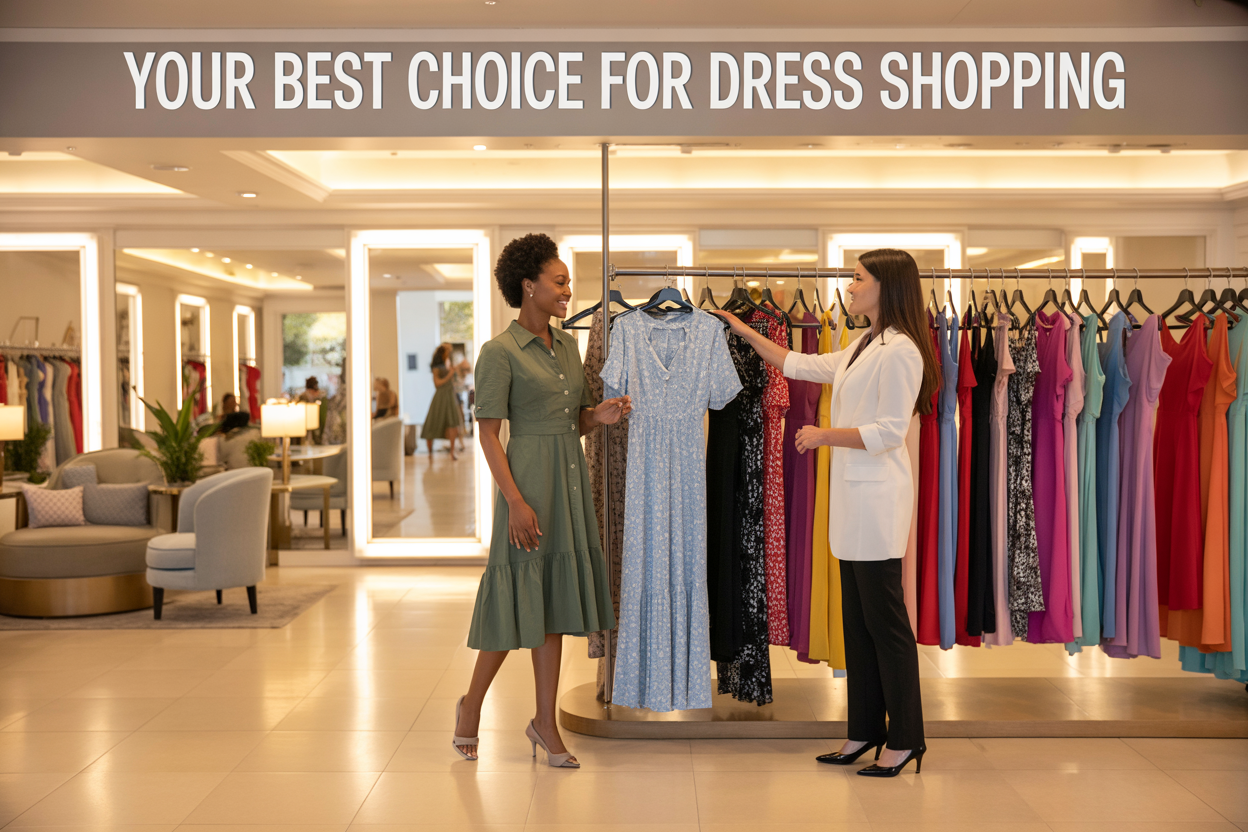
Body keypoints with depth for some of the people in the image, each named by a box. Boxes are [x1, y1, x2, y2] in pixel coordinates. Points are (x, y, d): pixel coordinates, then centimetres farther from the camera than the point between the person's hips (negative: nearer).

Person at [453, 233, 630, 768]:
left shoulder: (567, 346, 13)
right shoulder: (500, 352, -9)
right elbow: (489, 435, -12)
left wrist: (600, 415, -3)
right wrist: (516, 500, -19)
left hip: (571, 480, 7)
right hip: (529, 479, -7)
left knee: (554, 600, 10)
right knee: (518, 597, -1)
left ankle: (545, 723, 18)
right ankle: (472, 703, 21)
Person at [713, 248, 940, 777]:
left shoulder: (900, 350, -12)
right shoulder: (862, 348, 18)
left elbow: (889, 431, -18)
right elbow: (799, 365, 27)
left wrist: (825, 435, -12)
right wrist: (746, 332, 29)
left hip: (878, 496, -10)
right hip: (853, 494, 10)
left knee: (884, 619, -5)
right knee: (856, 619, 11)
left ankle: (905, 738, 5)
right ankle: (865, 731, 19)